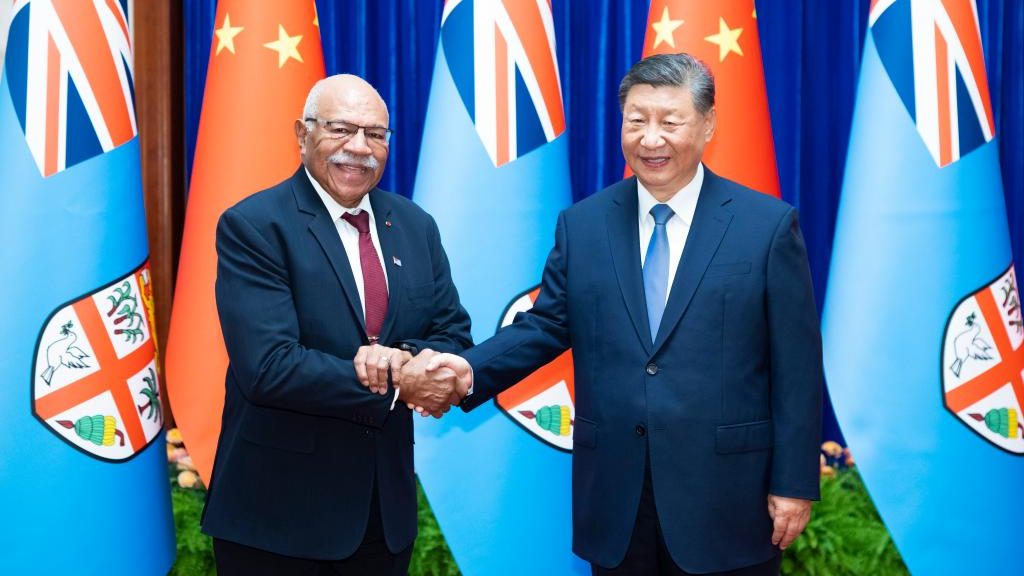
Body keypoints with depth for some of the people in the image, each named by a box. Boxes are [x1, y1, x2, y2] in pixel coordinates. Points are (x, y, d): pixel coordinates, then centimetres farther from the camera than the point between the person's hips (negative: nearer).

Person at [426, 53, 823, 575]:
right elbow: (545, 326, 6)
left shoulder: (769, 225, -4)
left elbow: (796, 367, -4)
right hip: (614, 498, 3)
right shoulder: (581, 225, 5)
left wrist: (795, 484, -5)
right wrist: (472, 369, -12)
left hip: (725, 498, -2)